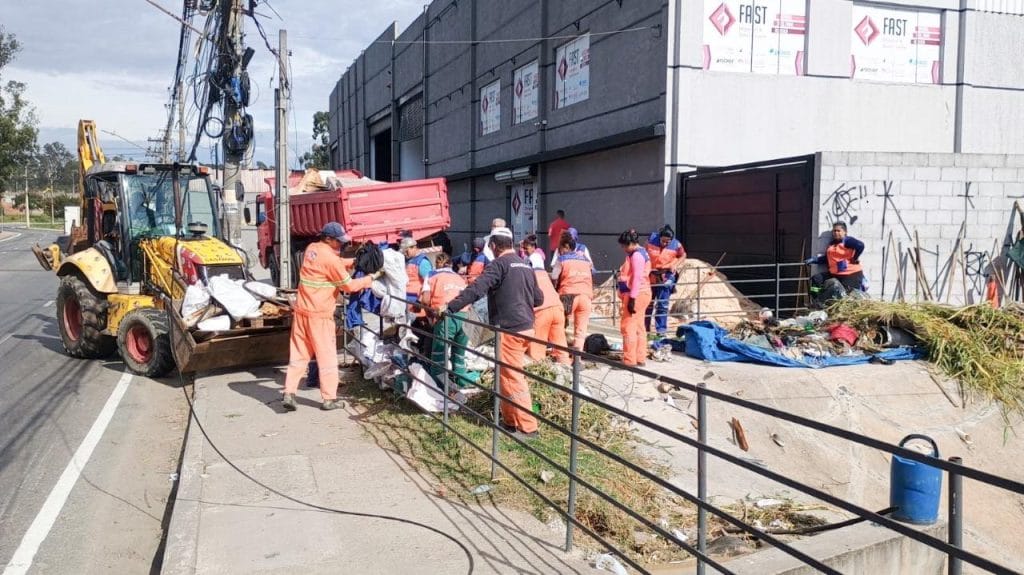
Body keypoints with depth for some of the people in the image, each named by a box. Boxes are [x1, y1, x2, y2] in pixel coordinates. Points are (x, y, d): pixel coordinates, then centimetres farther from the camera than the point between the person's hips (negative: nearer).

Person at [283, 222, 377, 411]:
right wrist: (369, 279, 2)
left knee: (298, 354, 11)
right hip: (319, 314, -7)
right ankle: (329, 399, 7)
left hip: (301, 310, 8)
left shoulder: (311, 249, 8)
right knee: (327, 356, 2)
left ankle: (289, 394, 8)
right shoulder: (330, 259, -15)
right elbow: (348, 285, -9)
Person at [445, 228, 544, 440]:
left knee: (513, 378, -2)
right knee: (506, 376, 17)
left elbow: (476, 289, -21)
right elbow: (538, 298, 20)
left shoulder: (499, 264, -10)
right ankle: (510, 420, 24)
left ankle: (527, 427, 2)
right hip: (525, 327, 9)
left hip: (510, 330, -9)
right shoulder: (525, 266, 15)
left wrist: (450, 307, -20)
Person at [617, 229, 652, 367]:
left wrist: (632, 298, -23)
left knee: (628, 327, -8)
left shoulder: (636, 255, -15)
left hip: (636, 295, -11)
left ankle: (630, 360, -5)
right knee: (638, 327, 13)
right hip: (639, 295, 11)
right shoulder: (639, 253, 16)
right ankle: (640, 358, 19)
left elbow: (637, 278, -21)